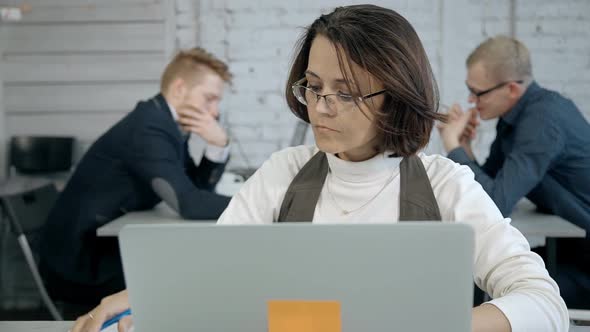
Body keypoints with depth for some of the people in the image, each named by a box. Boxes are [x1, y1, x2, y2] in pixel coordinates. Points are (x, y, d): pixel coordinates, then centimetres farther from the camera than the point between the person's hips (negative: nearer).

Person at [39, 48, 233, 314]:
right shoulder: (149, 128, -24)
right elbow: (189, 204, -32)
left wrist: (218, 145, -6)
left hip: (109, 248, 9)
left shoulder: (168, 123, 4)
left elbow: (199, 188, 10)